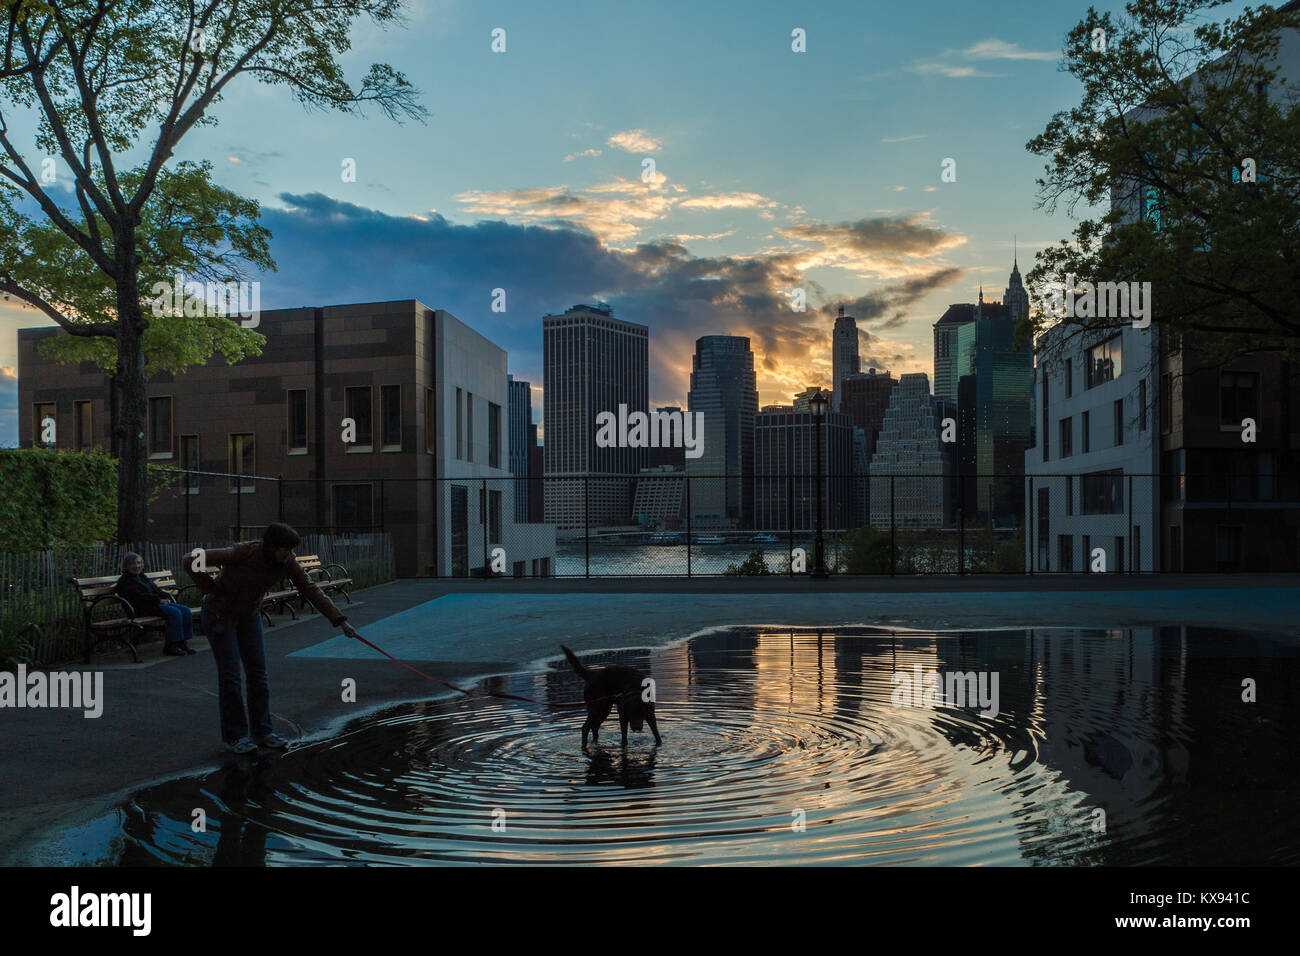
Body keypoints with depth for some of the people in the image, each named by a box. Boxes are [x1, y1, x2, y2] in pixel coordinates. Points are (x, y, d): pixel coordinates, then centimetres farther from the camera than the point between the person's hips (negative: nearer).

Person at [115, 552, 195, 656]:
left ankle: (181, 642, -10)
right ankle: (169, 646, -26)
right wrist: (159, 600, -19)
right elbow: (139, 596, -14)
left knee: (186, 611, -10)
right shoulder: (125, 581, -3)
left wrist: (167, 596, 5)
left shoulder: (142, 577, 24)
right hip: (143, 609, -9)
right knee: (175, 612, -29)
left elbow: (156, 589, 24)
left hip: (157, 603, 9)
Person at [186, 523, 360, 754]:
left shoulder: (287, 561, -18)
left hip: (249, 614, 5)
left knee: (258, 672, 3)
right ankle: (234, 735, 7)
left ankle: (261, 730, 14)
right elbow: (192, 563, -28)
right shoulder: (242, 553, -34)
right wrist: (212, 590, -18)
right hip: (220, 614, -5)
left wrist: (340, 621, -22)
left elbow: (310, 589, -16)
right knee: (230, 675, -5)